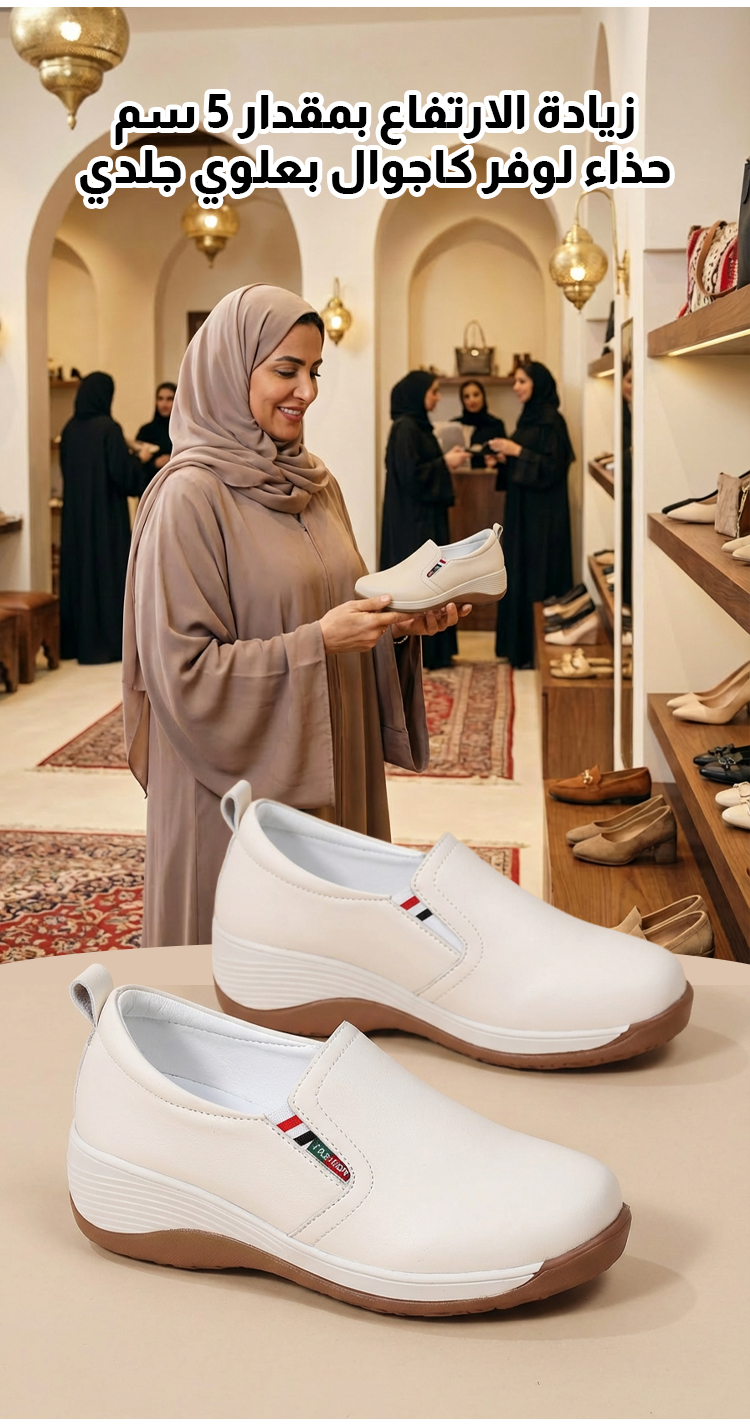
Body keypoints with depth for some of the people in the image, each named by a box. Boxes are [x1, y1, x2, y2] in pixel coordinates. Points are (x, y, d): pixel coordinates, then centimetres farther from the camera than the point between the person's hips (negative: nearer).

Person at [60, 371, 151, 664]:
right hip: (106, 512, -7)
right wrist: (137, 459, 3)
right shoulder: (109, 428, -15)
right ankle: (105, 644, 1)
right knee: (106, 571, -1)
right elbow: (124, 474, -19)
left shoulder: (70, 429, 6)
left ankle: (73, 642, 16)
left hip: (75, 511, 7)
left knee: (77, 567, 12)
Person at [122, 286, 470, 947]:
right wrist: (318, 643, -22)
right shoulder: (190, 497, -13)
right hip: (242, 789, -7)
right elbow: (182, 671, -17)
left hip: (334, 779, 7)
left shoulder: (317, 484, 10)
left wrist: (399, 624, -2)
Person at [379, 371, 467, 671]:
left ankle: (431, 649, 17)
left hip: (424, 515, 10)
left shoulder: (417, 425, 14)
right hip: (413, 519, -10)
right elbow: (410, 474, -23)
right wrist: (445, 463, -13)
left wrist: (445, 461, 7)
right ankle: (417, 651, 0)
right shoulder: (405, 428, -16)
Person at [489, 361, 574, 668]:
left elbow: (553, 467, -20)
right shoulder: (529, 417, 14)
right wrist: (506, 457, 4)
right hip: (522, 508, 9)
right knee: (519, 574, 10)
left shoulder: (551, 420, -13)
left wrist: (516, 451, -21)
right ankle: (520, 645, 16)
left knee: (537, 577, -6)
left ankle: (538, 650, -1)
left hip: (543, 514, -9)